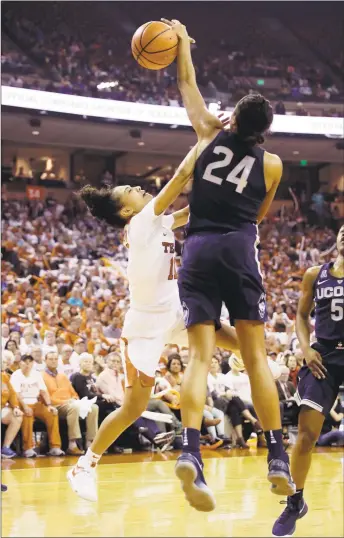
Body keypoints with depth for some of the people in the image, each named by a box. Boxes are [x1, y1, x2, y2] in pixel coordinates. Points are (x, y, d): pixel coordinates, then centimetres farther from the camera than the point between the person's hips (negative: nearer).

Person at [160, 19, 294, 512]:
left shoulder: (210, 136, 12)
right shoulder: (272, 164, 9)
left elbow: (188, 86, 27)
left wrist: (181, 40, 41)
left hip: (198, 250, 1)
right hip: (240, 250, -1)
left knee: (200, 356, -6)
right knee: (256, 357, 1)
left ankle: (191, 451, -26)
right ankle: (277, 458, -4)